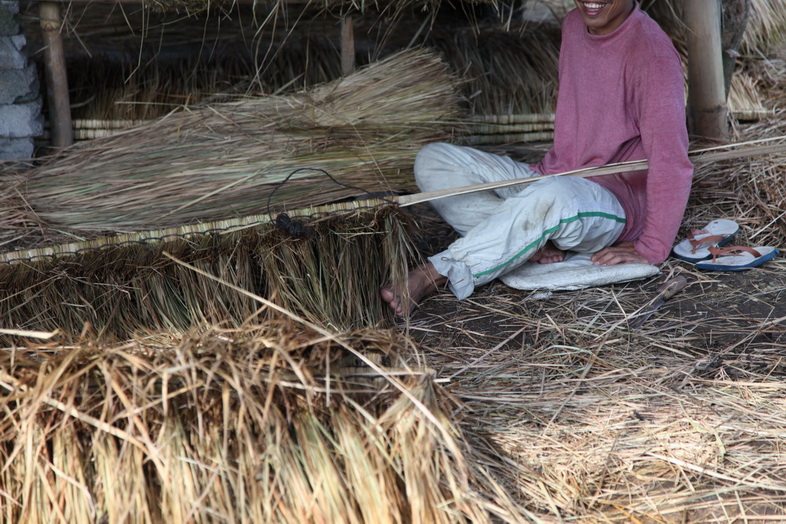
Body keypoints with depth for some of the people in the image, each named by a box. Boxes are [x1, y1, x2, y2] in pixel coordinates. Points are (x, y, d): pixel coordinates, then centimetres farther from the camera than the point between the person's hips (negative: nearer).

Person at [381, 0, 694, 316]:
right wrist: (545, 171, 8)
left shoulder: (651, 50, -16)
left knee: (551, 197, -43)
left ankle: (433, 276, -34)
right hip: (552, 181, 8)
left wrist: (652, 250, -22)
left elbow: (672, 163, -21)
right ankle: (530, 243, -22)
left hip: (613, 203, -8)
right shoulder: (573, 26, 8)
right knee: (432, 162, -8)